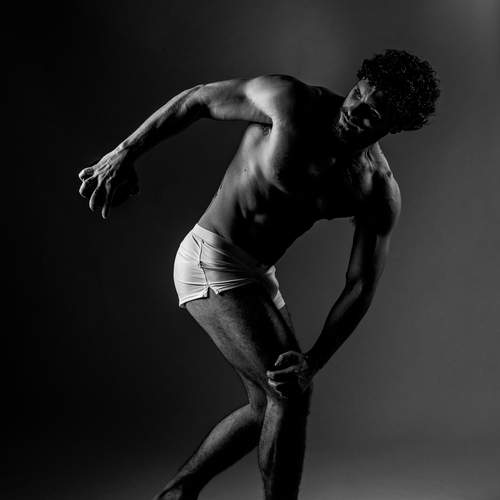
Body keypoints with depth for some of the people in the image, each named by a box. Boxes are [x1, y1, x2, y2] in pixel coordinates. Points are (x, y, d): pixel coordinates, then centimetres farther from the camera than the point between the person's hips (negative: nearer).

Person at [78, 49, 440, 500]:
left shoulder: (380, 194, -8)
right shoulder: (291, 101, -19)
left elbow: (361, 288, -9)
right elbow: (200, 98, -6)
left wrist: (314, 360, -22)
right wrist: (124, 154, -8)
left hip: (257, 274, 7)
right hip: (211, 260, -7)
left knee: (268, 407, 15)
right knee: (292, 393, -14)